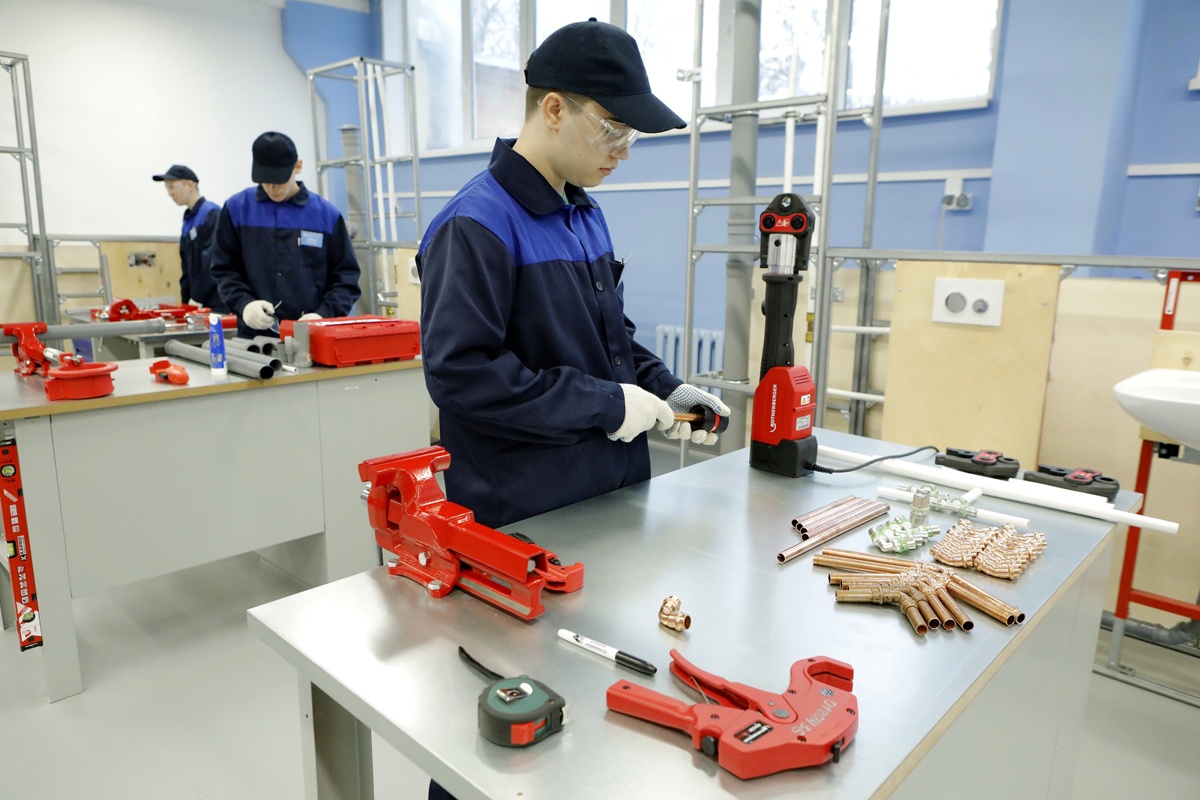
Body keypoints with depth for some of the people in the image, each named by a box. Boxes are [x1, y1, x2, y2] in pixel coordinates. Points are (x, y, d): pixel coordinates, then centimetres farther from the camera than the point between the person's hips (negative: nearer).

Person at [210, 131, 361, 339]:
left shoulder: (326, 214, 2)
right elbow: (224, 269, 9)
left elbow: (346, 277, 3)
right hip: (255, 336, 1)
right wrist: (244, 303, -10)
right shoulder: (237, 208, 5)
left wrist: (324, 316, -12)